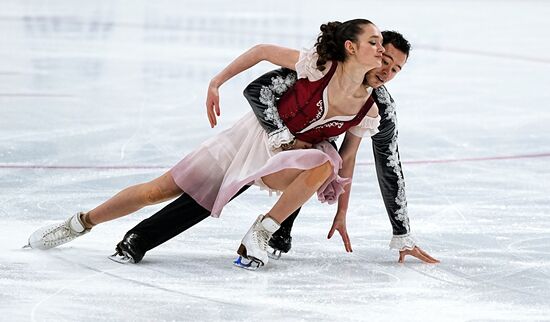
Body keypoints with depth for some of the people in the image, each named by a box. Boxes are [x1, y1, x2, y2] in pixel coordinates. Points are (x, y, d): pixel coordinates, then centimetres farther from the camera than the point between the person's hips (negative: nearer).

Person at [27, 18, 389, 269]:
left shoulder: (369, 111, -11)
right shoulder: (320, 67, -21)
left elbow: (346, 162, 3)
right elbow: (263, 51, -8)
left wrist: (341, 216, 6)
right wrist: (216, 83, -5)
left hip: (285, 162, 2)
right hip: (252, 138, -2)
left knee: (324, 165, -34)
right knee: (157, 190, -4)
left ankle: (261, 233, -21)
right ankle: (80, 223, 16)